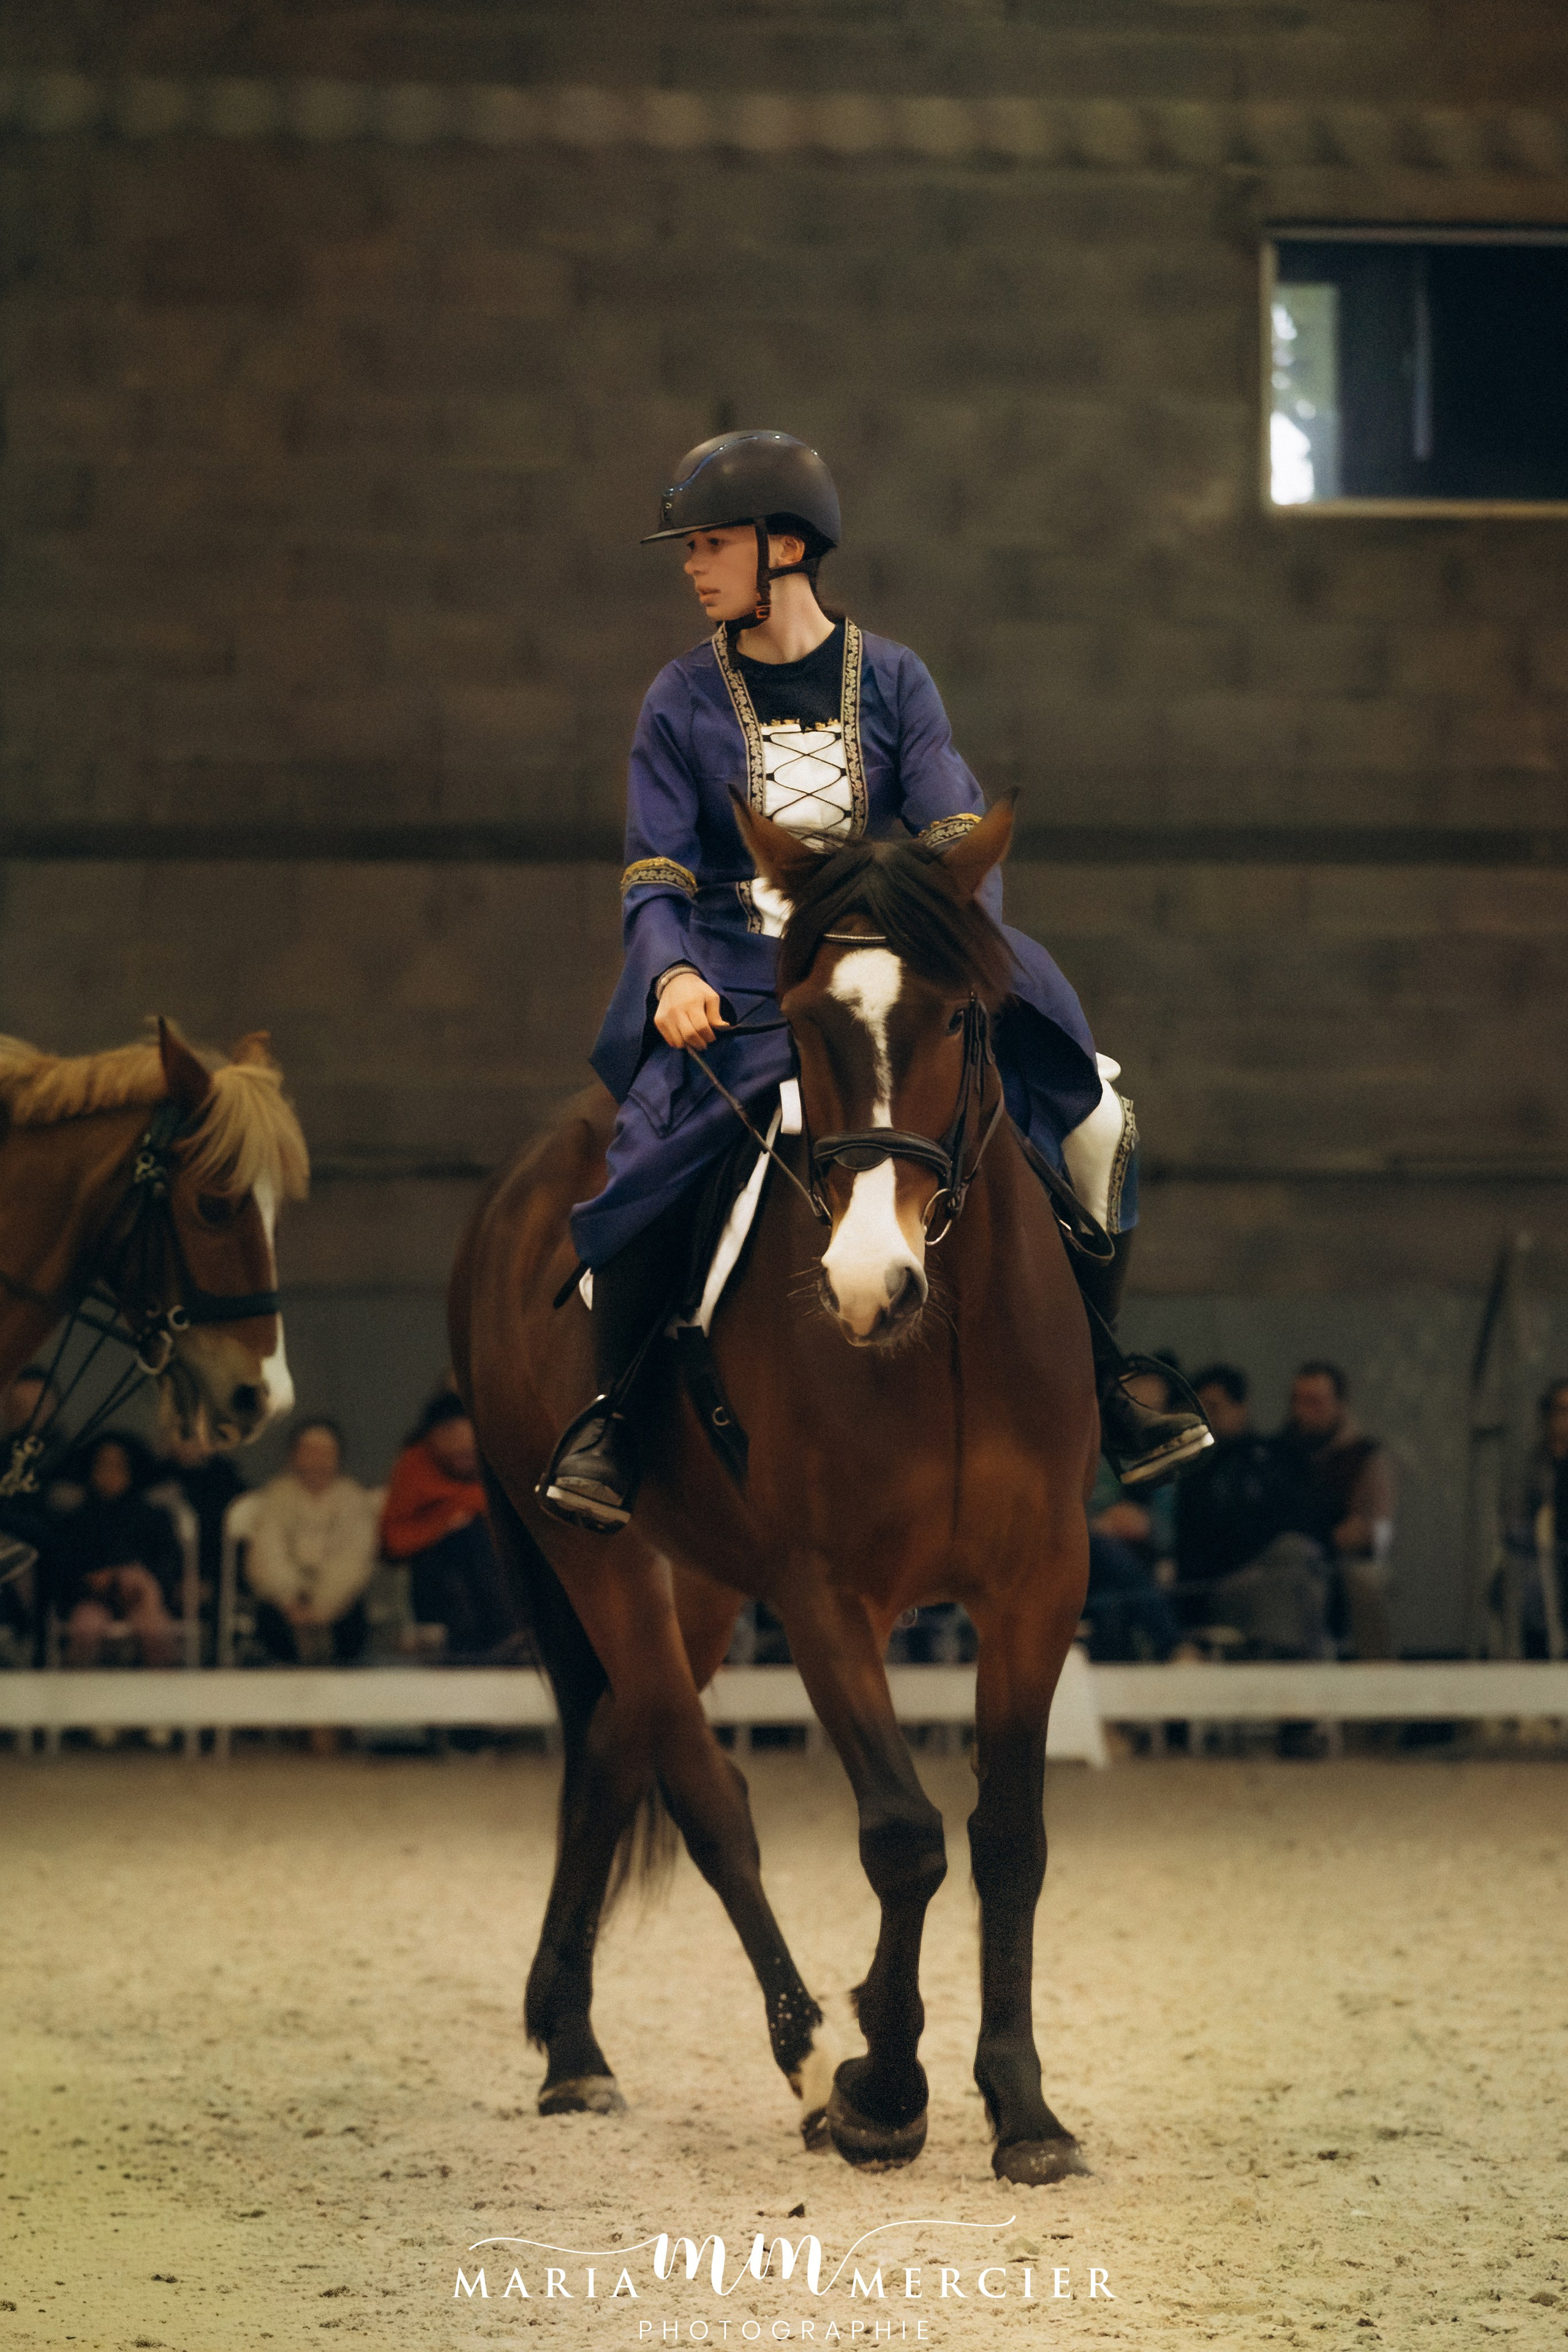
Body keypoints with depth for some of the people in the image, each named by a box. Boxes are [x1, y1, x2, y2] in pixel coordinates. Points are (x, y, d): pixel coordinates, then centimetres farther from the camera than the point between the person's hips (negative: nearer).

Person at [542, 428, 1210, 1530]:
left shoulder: (892, 682, 6)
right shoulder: (684, 702, 4)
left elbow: (957, 832, -5)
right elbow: (657, 879, -1)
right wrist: (672, 974, -22)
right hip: (734, 990, -2)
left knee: (1095, 1125, -11)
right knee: (652, 1168, -29)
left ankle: (1101, 1387, 7)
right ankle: (608, 1414, -9)